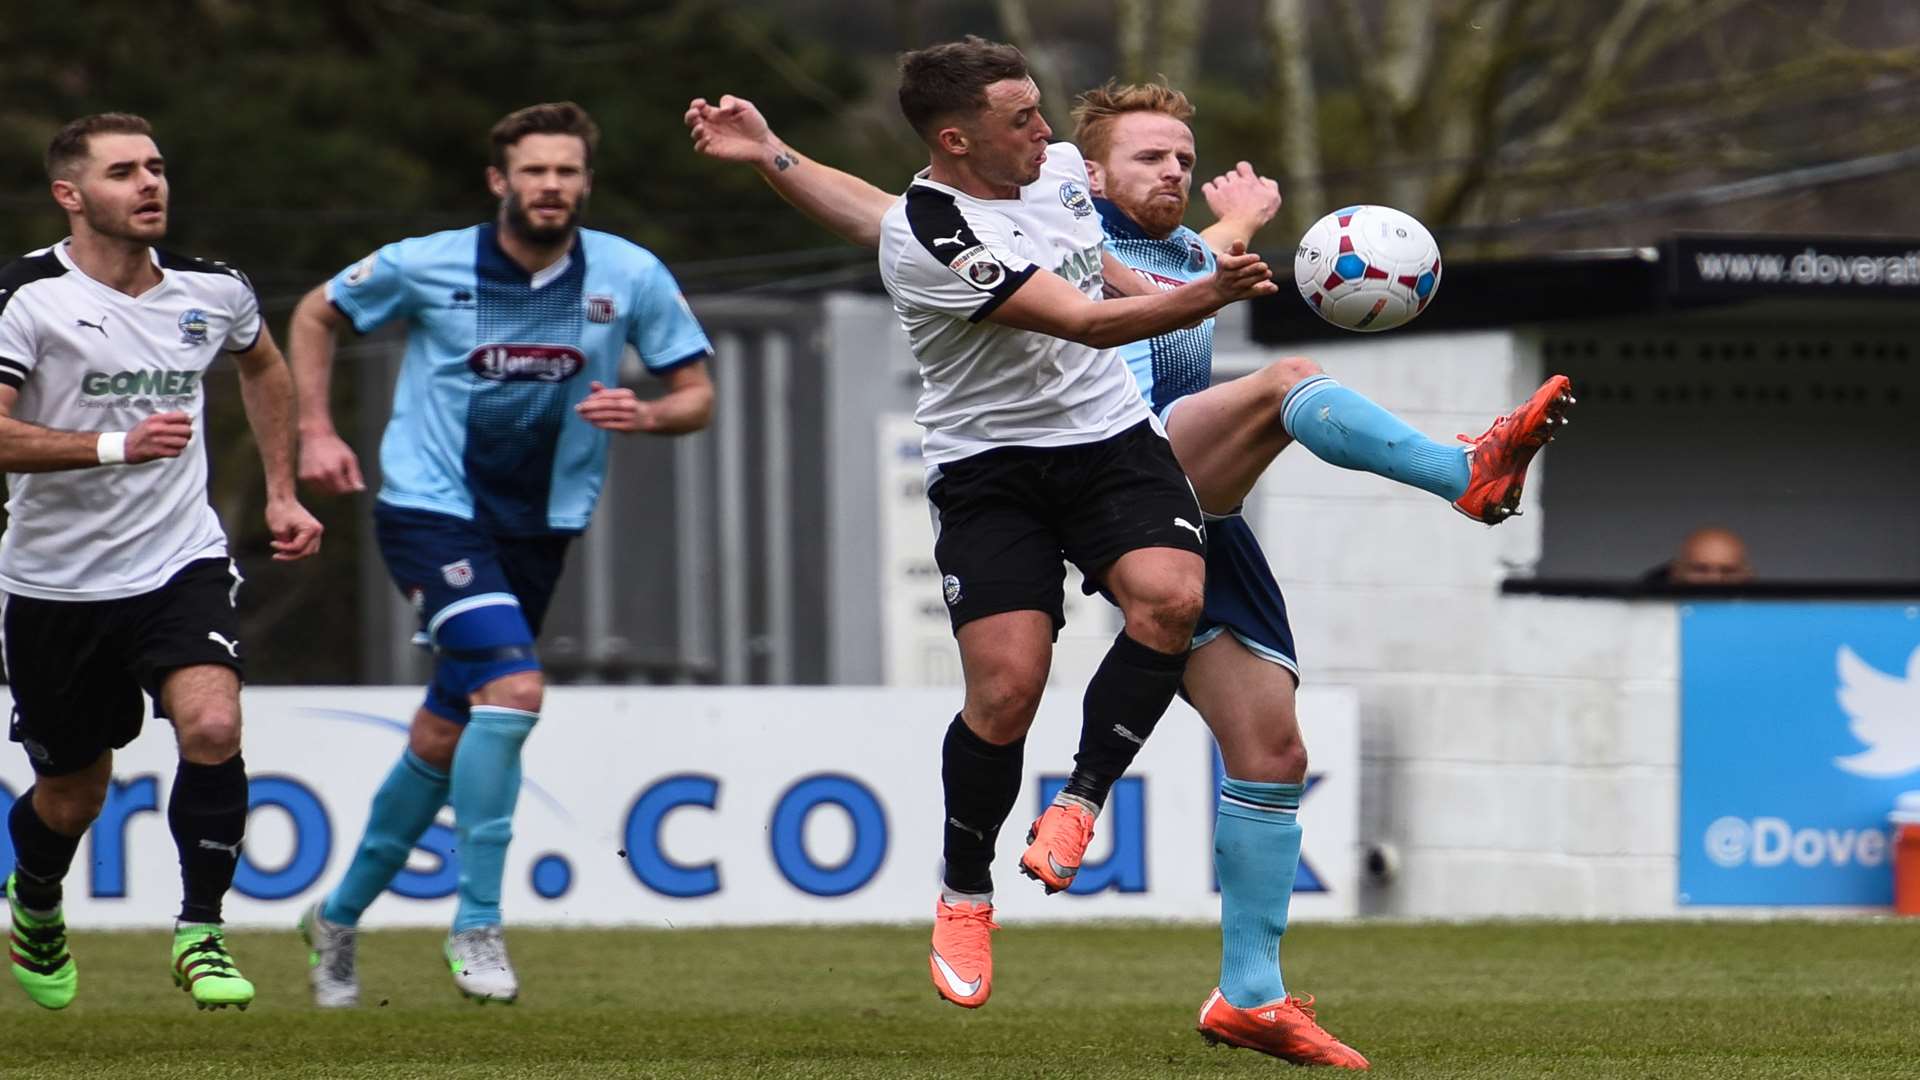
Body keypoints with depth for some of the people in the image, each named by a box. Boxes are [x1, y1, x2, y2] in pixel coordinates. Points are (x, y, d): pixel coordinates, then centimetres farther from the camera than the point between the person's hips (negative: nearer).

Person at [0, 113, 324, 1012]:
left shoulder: (214, 291, 1)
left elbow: (263, 365, 25)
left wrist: (282, 491, 20)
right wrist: (116, 445, -31)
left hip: (182, 565, 2)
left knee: (212, 727, -24)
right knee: (73, 793, 11)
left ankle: (200, 935, -8)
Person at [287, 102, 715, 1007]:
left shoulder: (632, 278, -4)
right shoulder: (427, 266, -9)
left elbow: (697, 397, 1)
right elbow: (316, 316, 8)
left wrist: (647, 415, -21)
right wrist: (315, 432, -2)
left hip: (539, 527, 4)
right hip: (431, 511, -4)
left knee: (443, 741, 11)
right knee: (514, 687, -26)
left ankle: (338, 917, 31)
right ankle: (478, 925, -19)